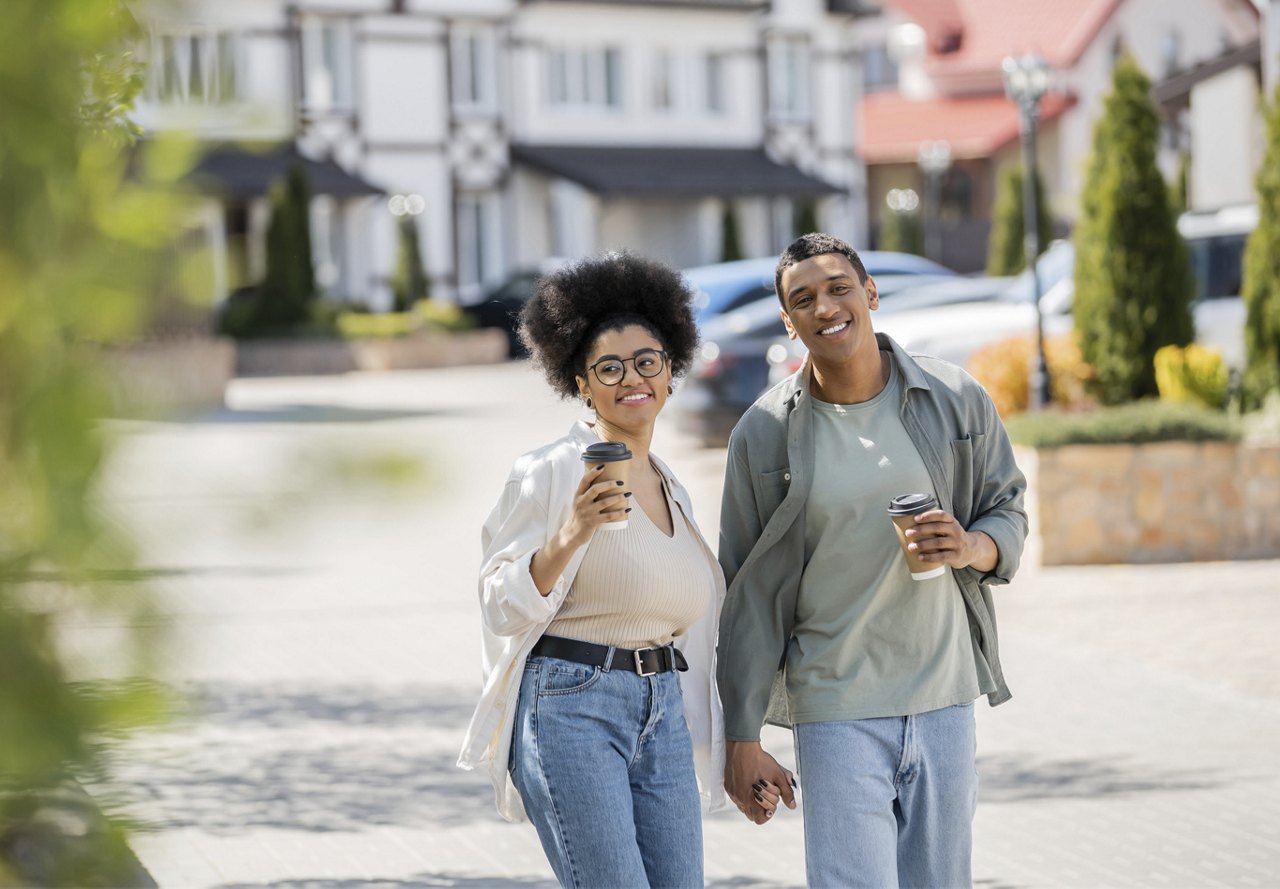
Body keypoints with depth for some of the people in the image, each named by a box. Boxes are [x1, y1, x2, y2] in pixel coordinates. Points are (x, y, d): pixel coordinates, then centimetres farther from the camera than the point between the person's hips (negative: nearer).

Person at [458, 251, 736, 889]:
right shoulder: (551, 473, -7)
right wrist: (569, 537, -27)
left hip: (662, 715, 7)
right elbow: (503, 607, -11)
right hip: (569, 708, -7)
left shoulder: (669, 487, 16)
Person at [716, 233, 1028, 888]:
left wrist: (973, 548, -12)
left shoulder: (956, 401, 1)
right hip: (836, 708, -2)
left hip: (943, 696, 2)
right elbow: (748, 598, 0)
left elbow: (1008, 510, 13)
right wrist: (741, 740, -1)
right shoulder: (764, 432, -3)